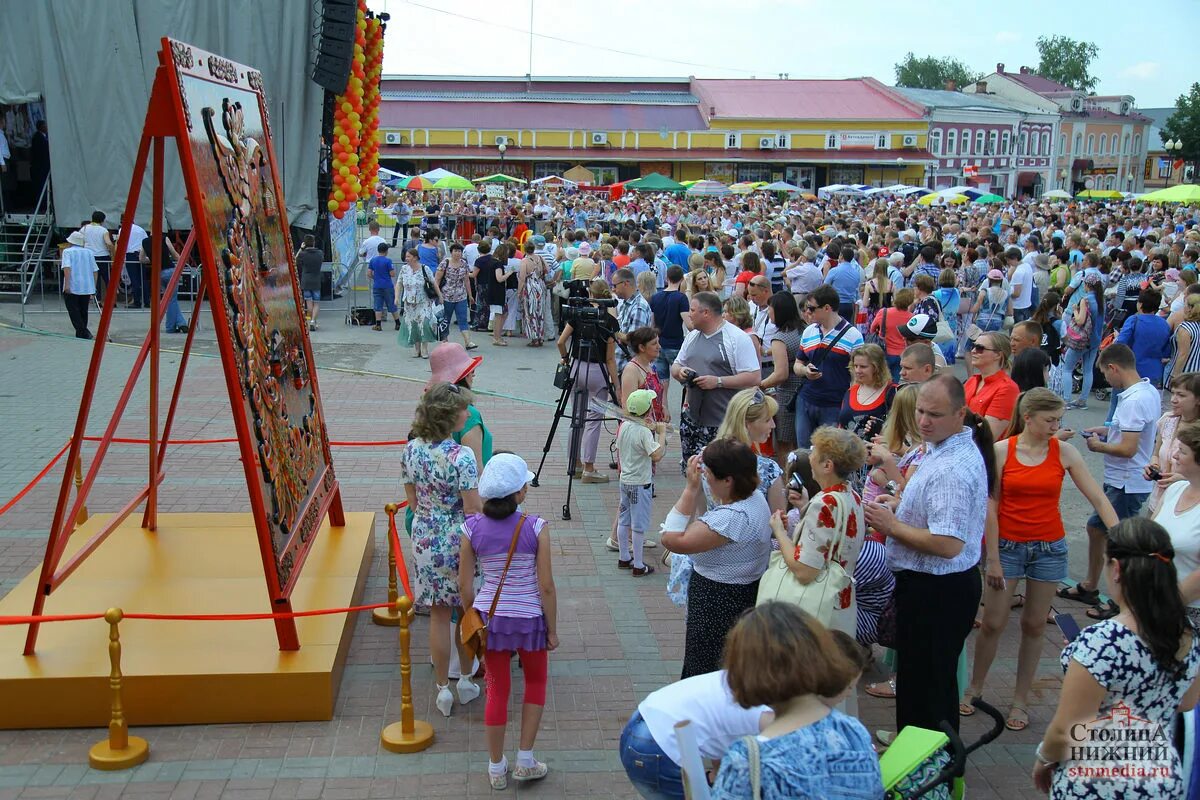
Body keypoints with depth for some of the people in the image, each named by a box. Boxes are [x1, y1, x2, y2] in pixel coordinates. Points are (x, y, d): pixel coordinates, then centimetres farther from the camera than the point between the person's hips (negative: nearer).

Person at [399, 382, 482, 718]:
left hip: (424, 540, 4)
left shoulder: (411, 449, -4)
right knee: (467, 613, 16)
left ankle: (442, 688, 23)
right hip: (458, 542, -4)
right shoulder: (461, 456, -21)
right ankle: (466, 681, 30)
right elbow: (472, 510, -18)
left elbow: (412, 500, 6)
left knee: (439, 615, 14)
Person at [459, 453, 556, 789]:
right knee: (535, 683, 23)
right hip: (529, 618, -2)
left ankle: (496, 769, 28)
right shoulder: (536, 528, -17)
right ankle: (525, 761, 24)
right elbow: (546, 586, -14)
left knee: (498, 689, 17)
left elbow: (464, 586, -4)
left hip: (489, 617, 2)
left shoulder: (472, 528, -10)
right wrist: (552, 629, -2)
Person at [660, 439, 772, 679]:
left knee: (705, 671, 8)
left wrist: (691, 487, -28)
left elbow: (672, 540, -31)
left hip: (718, 604, -10)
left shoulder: (734, 518, -32)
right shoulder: (754, 497, -1)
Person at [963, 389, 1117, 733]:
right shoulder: (1001, 451, -8)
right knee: (992, 624, 4)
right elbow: (990, 507, -6)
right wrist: (993, 560, -7)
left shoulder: (1064, 452, -4)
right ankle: (974, 688, 24)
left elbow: (1099, 499, -5)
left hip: (1049, 548, 1)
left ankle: (1020, 700, 21)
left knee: (1034, 626, 9)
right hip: (1008, 546, -1)